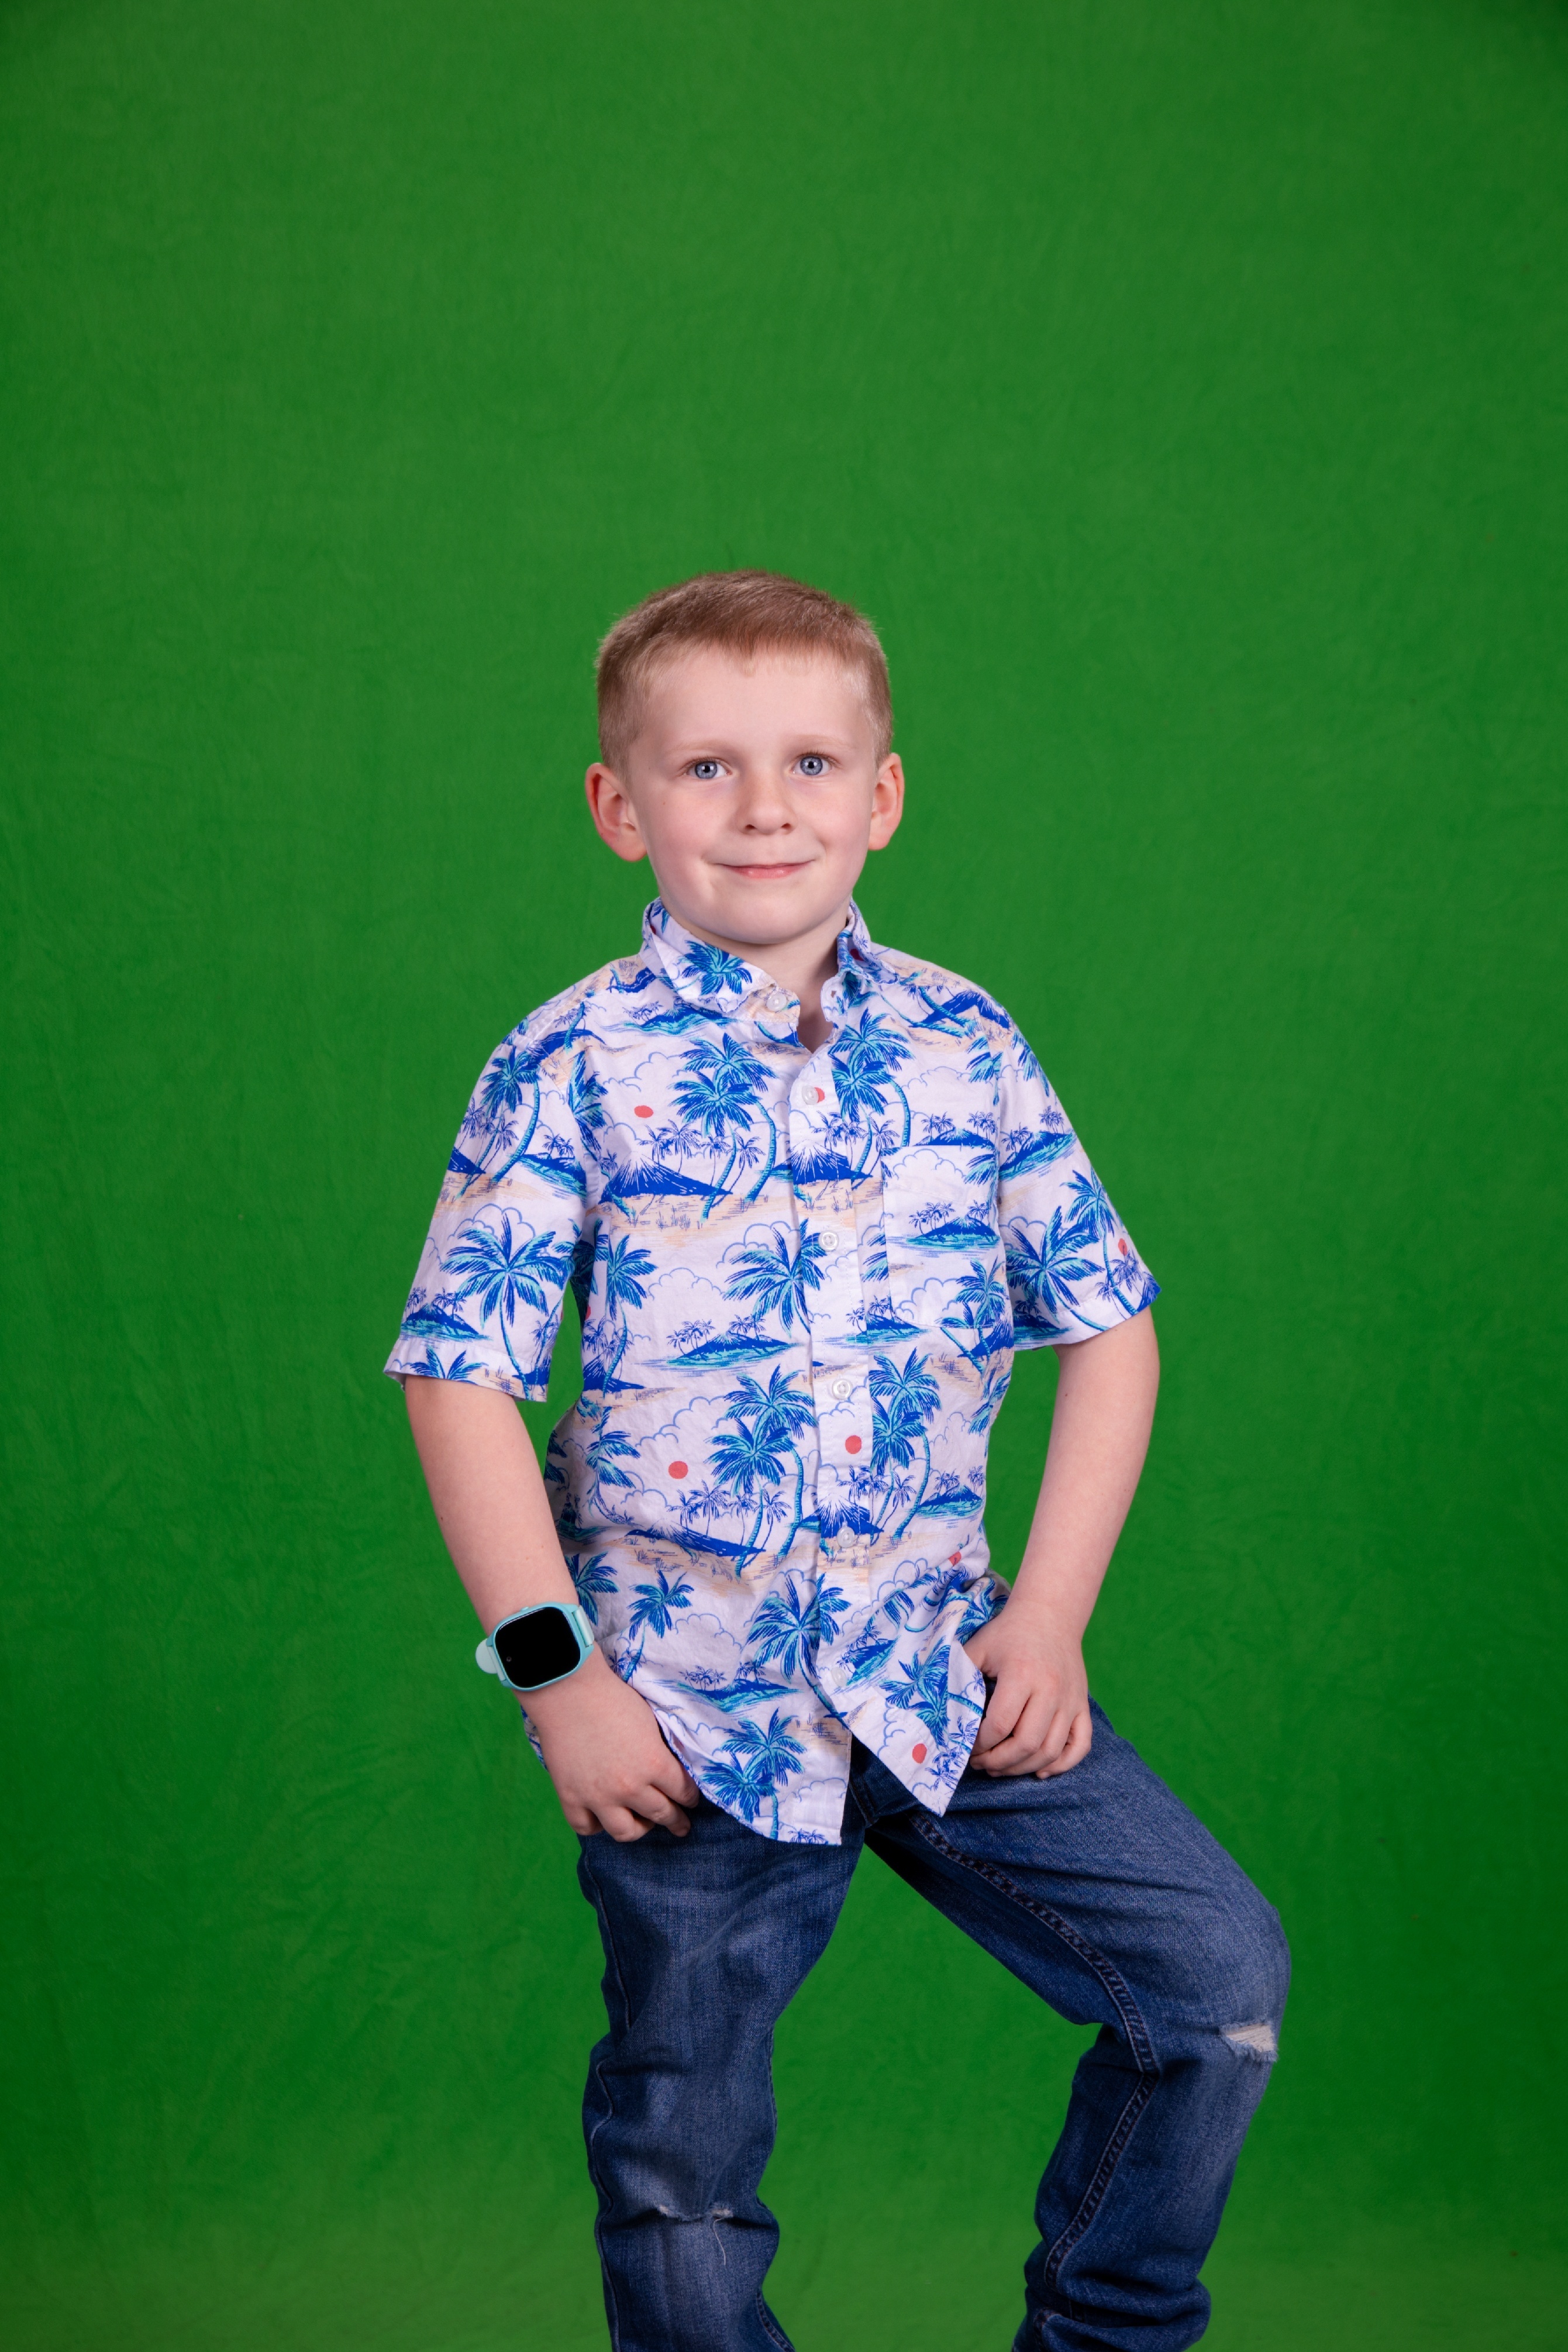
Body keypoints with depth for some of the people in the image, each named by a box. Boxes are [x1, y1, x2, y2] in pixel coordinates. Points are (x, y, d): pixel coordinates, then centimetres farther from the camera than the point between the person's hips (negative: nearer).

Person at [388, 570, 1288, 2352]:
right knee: (681, 2169, 8)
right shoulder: (571, 1071, -8)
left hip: (944, 1670, 3)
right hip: (683, 1705, -2)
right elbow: (458, 1375, -8)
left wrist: (1052, 1610, -4)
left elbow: (1108, 1325, 5)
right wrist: (553, 1673, -12)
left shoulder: (966, 1051, 0)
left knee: (1220, 1971, -1)